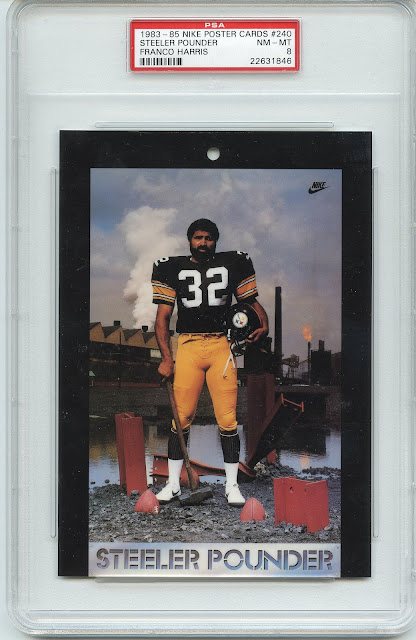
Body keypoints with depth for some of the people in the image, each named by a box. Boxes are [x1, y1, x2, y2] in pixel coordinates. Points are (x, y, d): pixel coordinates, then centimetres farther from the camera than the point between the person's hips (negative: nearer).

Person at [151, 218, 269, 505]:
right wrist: (166, 358, -3)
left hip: (221, 346, 0)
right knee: (181, 417, 0)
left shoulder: (232, 265, 10)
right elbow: (163, 317, 6)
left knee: (228, 419, -2)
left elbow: (251, 301, 14)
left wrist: (264, 324, -7)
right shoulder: (174, 268, 8)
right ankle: (173, 484, 13)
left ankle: (232, 485, 9)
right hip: (187, 346, 0)